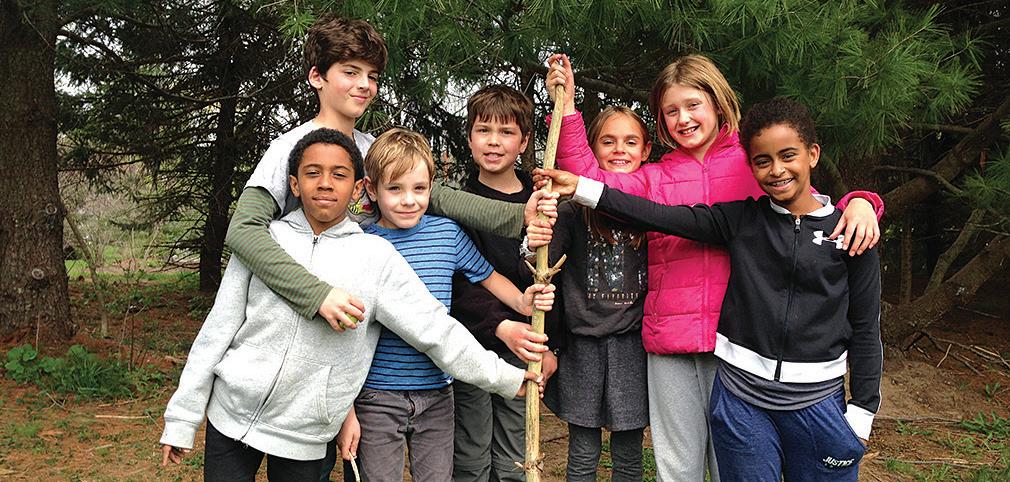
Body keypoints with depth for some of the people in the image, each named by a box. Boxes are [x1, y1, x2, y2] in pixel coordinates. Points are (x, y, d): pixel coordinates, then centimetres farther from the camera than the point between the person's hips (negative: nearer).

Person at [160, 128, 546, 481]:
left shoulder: (376, 256, -6)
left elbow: (435, 329, -4)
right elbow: (219, 329, 2)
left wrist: (507, 378, -3)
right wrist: (181, 419, 4)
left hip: (303, 438, -1)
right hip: (231, 418, 1)